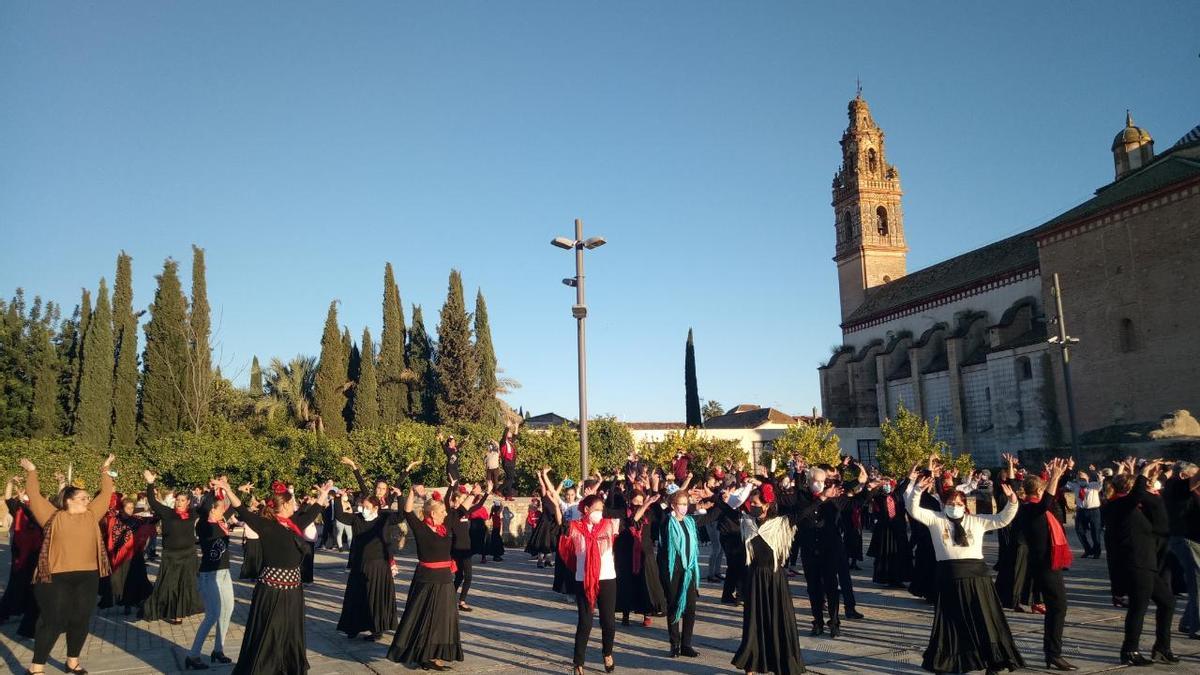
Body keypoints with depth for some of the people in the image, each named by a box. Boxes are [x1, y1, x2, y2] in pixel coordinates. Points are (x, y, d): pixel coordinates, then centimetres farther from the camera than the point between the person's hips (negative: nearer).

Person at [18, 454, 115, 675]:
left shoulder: (91, 516, 10)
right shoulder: (53, 516, 2)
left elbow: (105, 494, 18)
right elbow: (34, 496, 2)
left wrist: (105, 471, 21)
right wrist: (31, 472, 6)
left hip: (87, 576, 4)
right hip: (57, 577, -4)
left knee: (81, 620, 9)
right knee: (52, 621, -2)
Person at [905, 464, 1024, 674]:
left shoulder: (977, 521, 12)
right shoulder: (935, 519, 6)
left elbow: (1002, 519, 9)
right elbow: (913, 510, -5)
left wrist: (1012, 501, -7)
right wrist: (916, 489, -21)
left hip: (976, 574, 1)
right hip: (949, 576, -1)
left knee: (984, 619, 7)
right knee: (951, 620, 8)